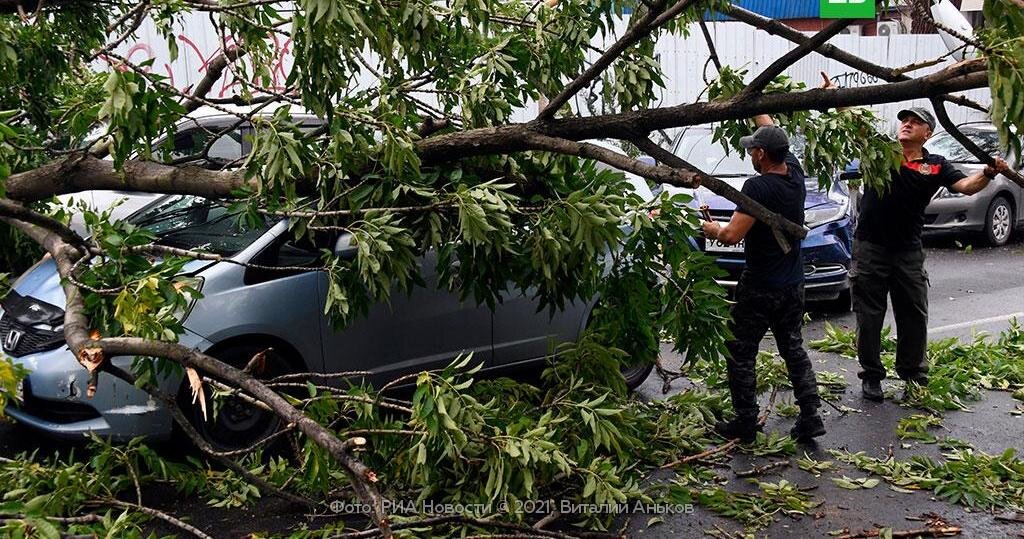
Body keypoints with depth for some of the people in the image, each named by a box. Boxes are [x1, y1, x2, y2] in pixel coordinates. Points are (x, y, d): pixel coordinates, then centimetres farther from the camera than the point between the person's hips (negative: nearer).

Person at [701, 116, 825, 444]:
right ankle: (810, 418, 13)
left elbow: (733, 235, -25)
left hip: (759, 288, -7)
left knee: (740, 355, 5)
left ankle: (745, 424, 10)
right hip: (793, 285, 7)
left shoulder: (758, 187, -22)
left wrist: (714, 230, -5)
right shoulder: (795, 173, 1)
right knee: (794, 349, 16)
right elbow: (772, 132, 17)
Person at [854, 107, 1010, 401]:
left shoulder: (936, 165, 5)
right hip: (870, 247, -2)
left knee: (914, 316, 10)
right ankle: (871, 376, 19)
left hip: (909, 252, 2)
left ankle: (913, 374, 28)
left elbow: (967, 185, -7)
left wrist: (988, 173, -27)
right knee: (869, 317, 5)